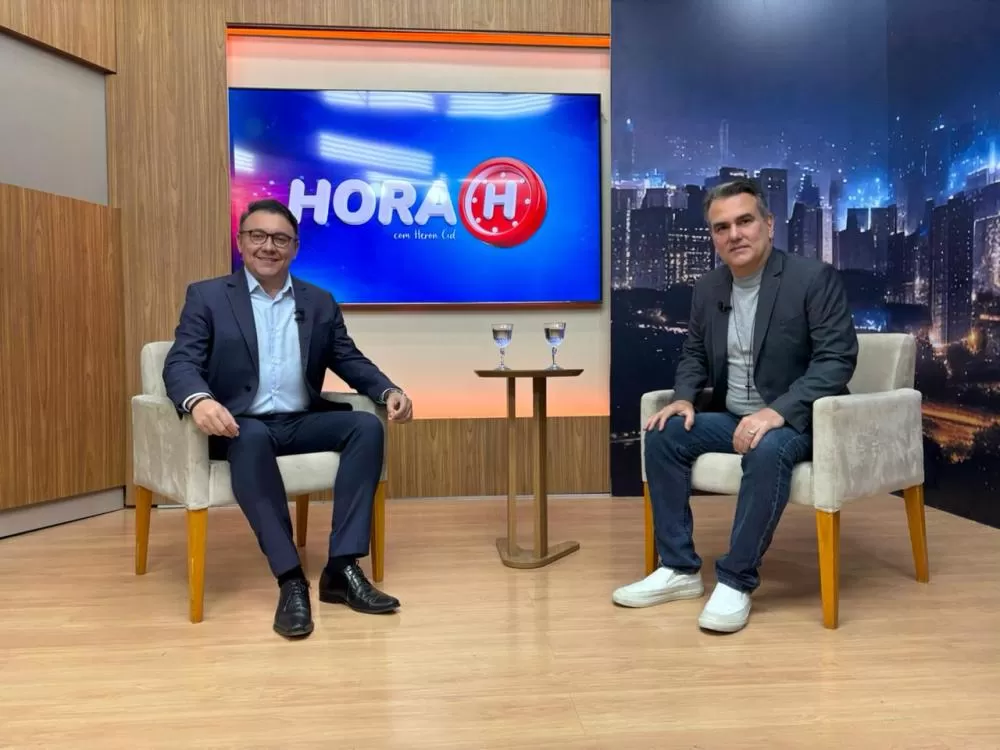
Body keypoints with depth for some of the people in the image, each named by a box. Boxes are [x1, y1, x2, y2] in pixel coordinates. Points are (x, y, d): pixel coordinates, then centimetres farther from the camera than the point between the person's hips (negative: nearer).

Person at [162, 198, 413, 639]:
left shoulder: (320, 303, 13)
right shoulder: (207, 297, 4)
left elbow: (351, 362, 9)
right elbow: (180, 363, -8)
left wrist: (389, 392, -13)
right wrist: (199, 400, -33)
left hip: (302, 423, 4)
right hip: (241, 426, -3)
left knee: (367, 425, -22)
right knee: (252, 439, -37)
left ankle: (342, 568, -22)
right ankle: (290, 580, -32)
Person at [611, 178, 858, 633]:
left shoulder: (814, 278, -12)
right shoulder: (707, 289, 6)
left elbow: (838, 359, -18)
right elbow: (694, 353, 15)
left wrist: (778, 411, -31)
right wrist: (684, 397, -7)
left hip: (797, 420, -6)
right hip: (731, 418, 6)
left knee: (768, 451, -36)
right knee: (664, 434, -14)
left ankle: (736, 581, -21)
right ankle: (680, 570, -6)